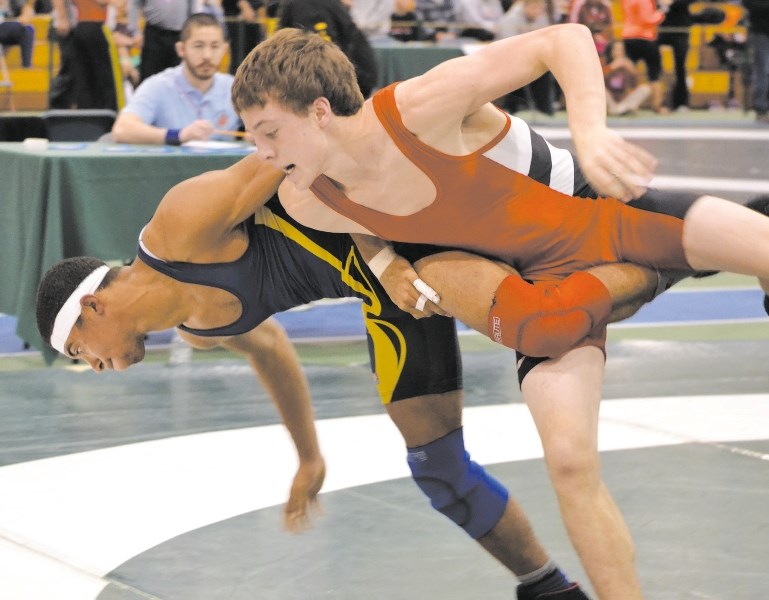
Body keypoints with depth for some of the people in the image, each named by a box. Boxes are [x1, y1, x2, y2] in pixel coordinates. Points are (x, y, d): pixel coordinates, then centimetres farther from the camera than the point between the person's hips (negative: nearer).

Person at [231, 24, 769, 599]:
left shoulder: (423, 107, -28)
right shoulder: (305, 202, -11)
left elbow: (566, 39, -24)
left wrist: (592, 133, -40)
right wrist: (383, 260, -2)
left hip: (611, 212, -3)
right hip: (544, 281, 3)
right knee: (570, 459, -15)